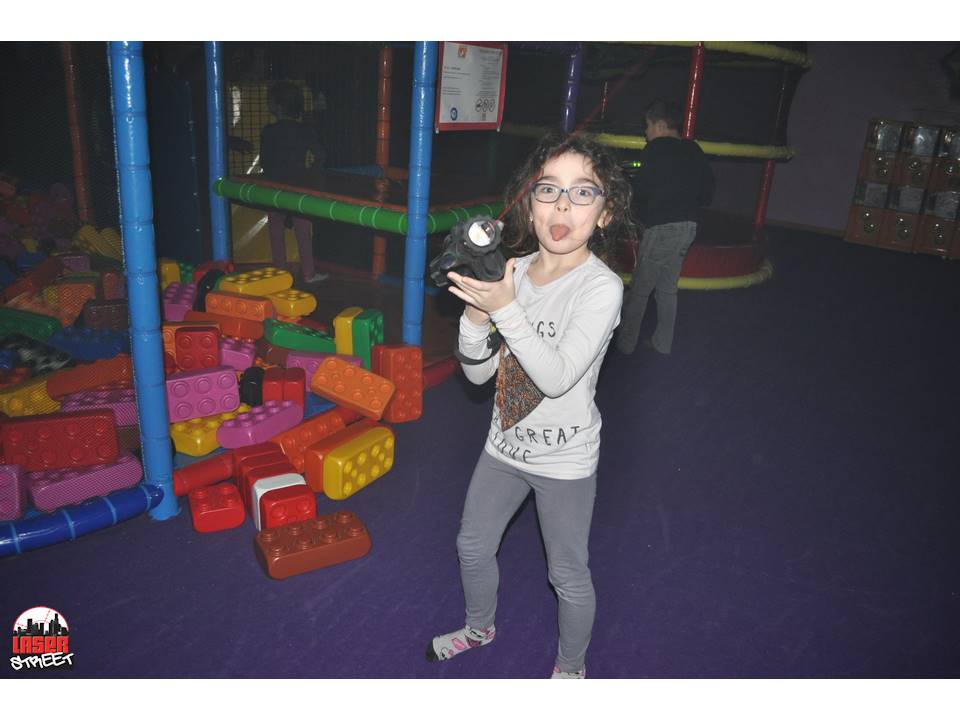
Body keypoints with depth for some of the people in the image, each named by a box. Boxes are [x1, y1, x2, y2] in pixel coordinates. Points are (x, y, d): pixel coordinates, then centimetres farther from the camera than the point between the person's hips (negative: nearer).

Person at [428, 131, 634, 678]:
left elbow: (557, 376, -28)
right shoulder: (512, 272, -7)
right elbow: (478, 373, -5)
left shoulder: (602, 287, -21)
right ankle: (480, 627, 53)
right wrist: (476, 316, -24)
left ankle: (571, 668, 42)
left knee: (569, 576, 13)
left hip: (565, 459, -5)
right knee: (473, 547, 23)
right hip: (504, 446, 6)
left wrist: (506, 309, -35)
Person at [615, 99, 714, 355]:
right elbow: (707, 194, 13)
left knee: (638, 290, 0)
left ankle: (625, 344, 6)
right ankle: (663, 343, 24)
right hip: (688, 226, 8)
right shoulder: (694, 151, 12)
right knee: (668, 288, 17)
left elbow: (641, 188, -15)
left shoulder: (658, 147, -8)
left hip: (662, 227, -8)